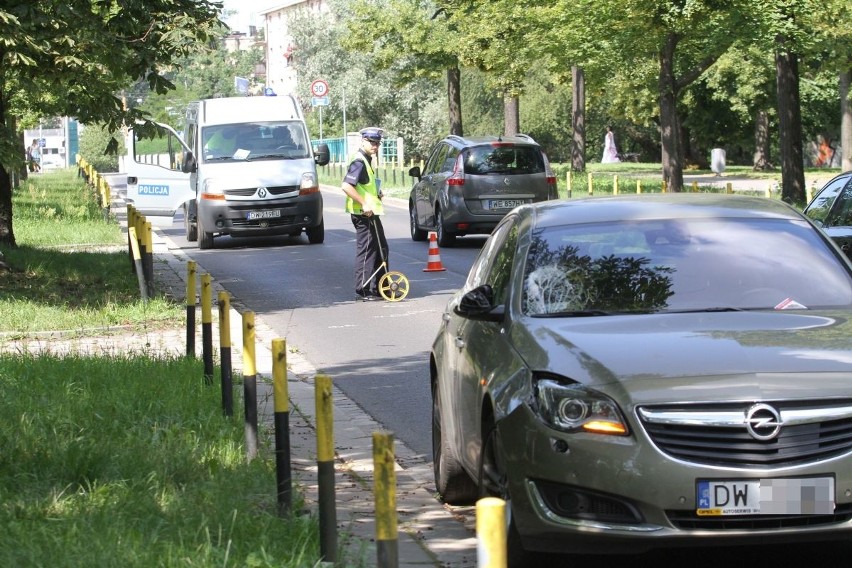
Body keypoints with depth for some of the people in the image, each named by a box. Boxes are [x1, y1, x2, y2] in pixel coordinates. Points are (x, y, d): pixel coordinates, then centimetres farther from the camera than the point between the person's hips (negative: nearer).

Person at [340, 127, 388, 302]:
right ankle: (362, 292, -3)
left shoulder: (366, 160, 16)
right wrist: (364, 203, -26)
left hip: (371, 213, 11)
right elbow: (346, 186, -28)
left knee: (381, 249, 15)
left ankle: (379, 288, 22)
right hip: (363, 214, -11)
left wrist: (376, 194, 14)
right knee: (366, 251, -7)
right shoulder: (359, 161, -17)